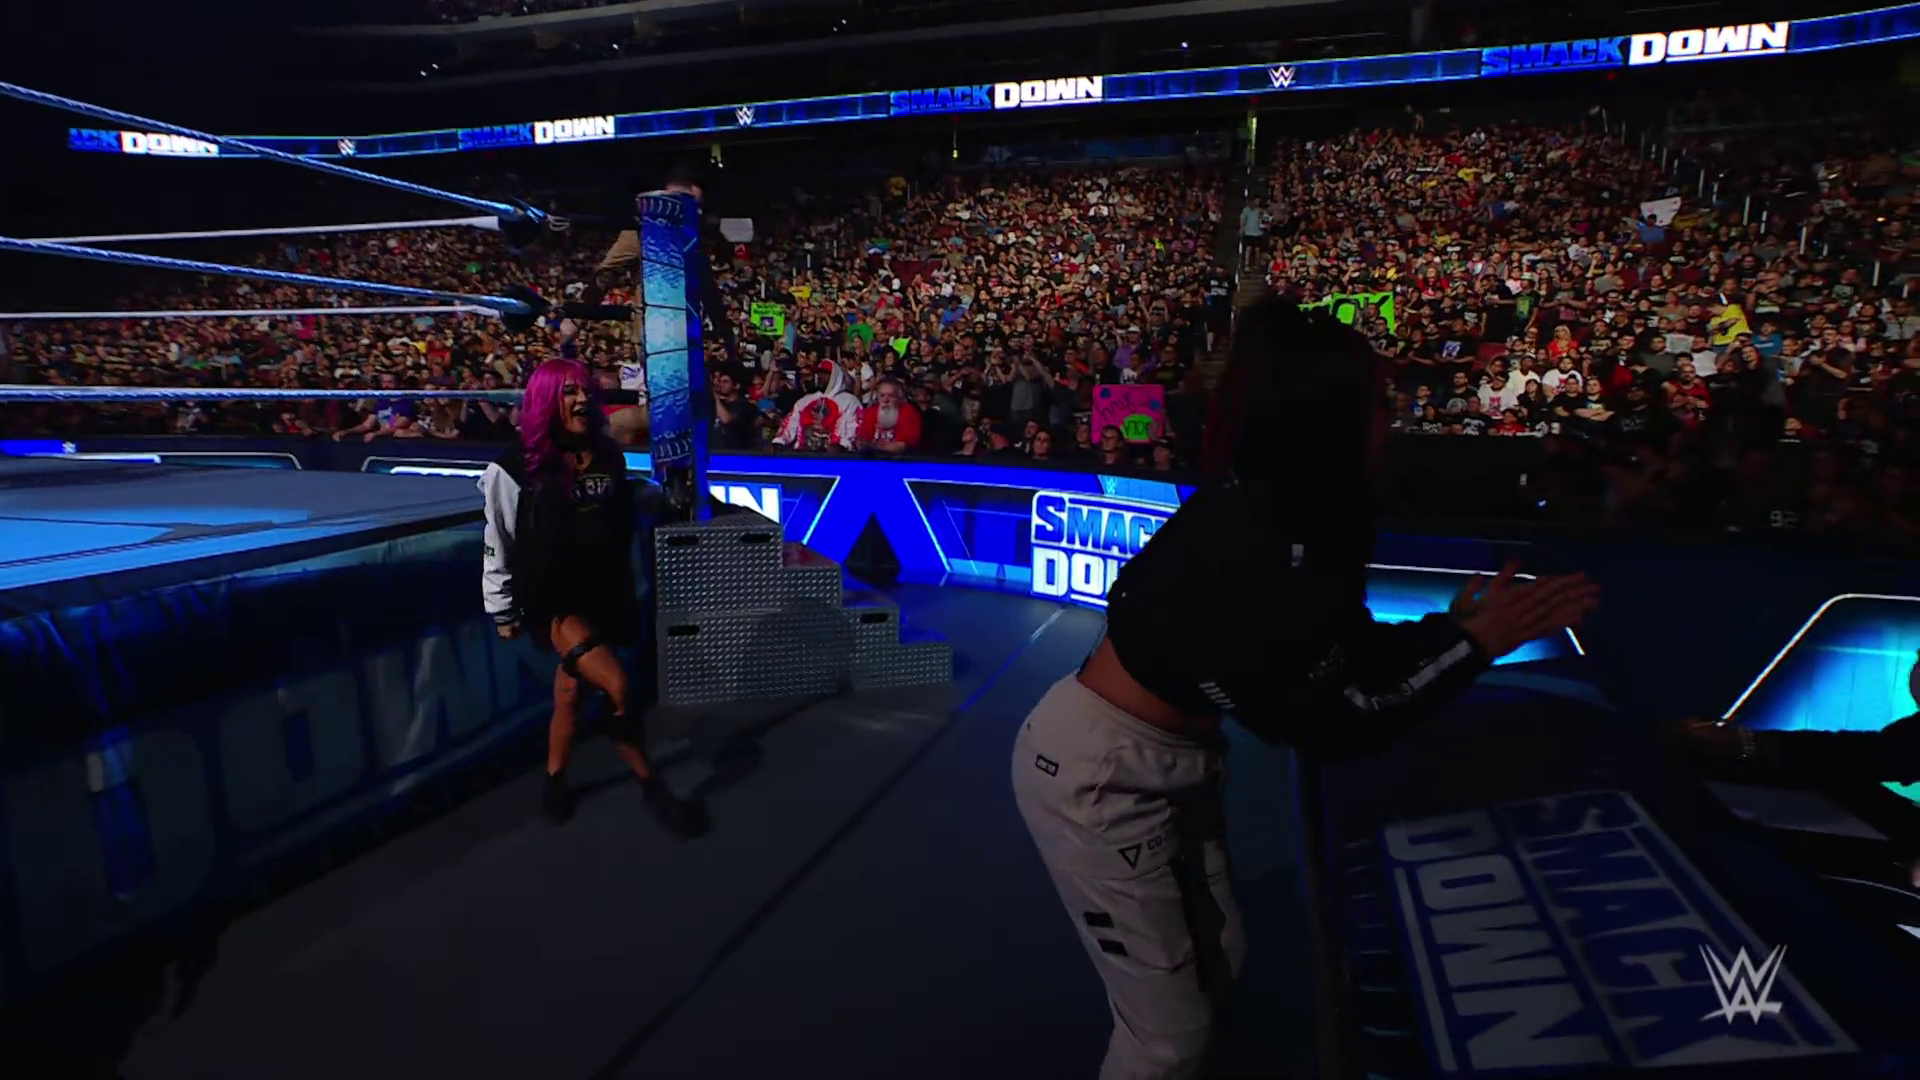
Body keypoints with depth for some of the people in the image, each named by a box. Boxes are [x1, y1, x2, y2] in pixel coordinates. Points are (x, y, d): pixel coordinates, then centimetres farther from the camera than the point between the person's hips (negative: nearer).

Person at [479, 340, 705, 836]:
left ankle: (555, 778, 37)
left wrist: (632, 591, 17)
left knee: (570, 689, 15)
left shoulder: (609, 457, 4)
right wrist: (503, 611, 0)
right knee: (617, 688, -19)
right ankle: (651, 783, -2)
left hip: (602, 594, 5)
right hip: (551, 601, -5)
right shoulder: (516, 469, -10)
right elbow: (498, 545, -4)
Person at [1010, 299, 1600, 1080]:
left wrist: (1452, 625, -2)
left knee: (1215, 966, 23)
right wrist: (1474, 645, -15)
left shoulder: (1267, 512, -2)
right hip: (1101, 778, -9)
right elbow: (1335, 725, -21)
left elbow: (1341, 649, 7)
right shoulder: (1257, 551, -30)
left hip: (1157, 765, 9)